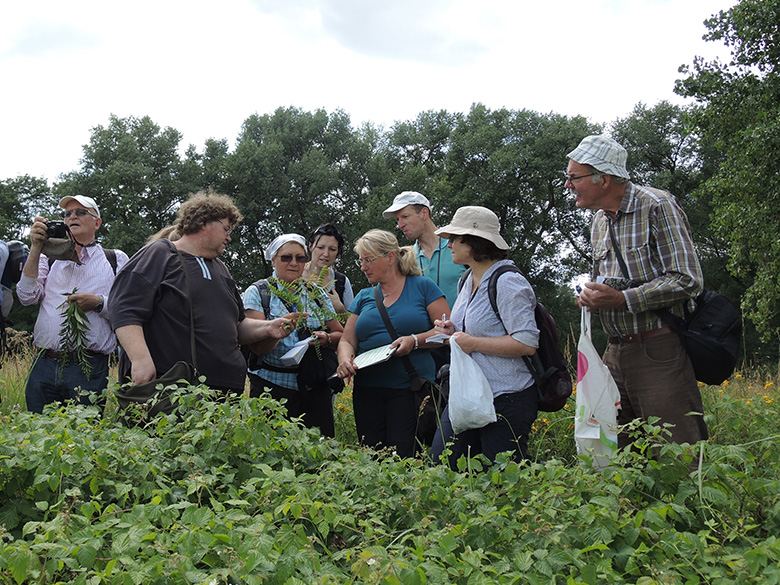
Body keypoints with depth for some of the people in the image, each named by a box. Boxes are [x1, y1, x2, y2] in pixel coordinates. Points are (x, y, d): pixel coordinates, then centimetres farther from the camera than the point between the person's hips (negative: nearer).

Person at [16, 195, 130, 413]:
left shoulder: (116, 260, 11)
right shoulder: (49, 258, 17)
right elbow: (27, 297, 1)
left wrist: (98, 303, -14)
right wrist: (36, 248, -3)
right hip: (44, 366, 2)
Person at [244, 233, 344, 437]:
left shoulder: (317, 294, 14)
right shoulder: (257, 293, 2)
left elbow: (340, 335, 16)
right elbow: (258, 347, -9)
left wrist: (326, 338, -7)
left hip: (315, 388, 3)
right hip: (272, 385, -3)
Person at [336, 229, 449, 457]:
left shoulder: (423, 287, 4)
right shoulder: (363, 297, 16)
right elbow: (347, 340, 15)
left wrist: (415, 340, -15)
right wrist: (345, 360, -7)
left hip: (410, 389, -4)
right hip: (368, 390, 4)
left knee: (402, 459, -12)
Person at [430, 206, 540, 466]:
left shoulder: (507, 282, -14)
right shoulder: (468, 281, 14)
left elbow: (527, 343, -21)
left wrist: (473, 343, -19)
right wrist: (455, 332, 7)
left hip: (506, 400, -9)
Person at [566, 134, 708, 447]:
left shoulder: (656, 205, -8)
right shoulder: (599, 221, 16)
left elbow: (687, 280, -16)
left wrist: (621, 299, -19)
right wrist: (591, 295, 4)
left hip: (658, 351, -7)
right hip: (615, 354, 7)